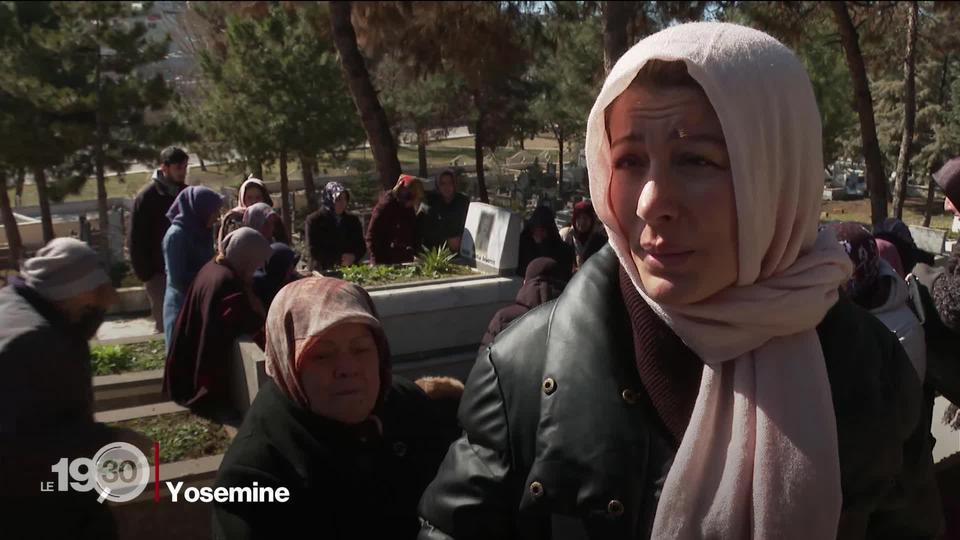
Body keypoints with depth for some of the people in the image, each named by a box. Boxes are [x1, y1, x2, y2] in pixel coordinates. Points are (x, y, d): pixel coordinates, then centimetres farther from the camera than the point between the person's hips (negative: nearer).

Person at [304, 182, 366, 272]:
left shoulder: (353, 220, 11)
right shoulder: (314, 220, -1)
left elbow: (361, 247, 11)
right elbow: (314, 250, -7)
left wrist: (353, 257, -11)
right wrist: (338, 260, -15)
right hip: (323, 271, -3)